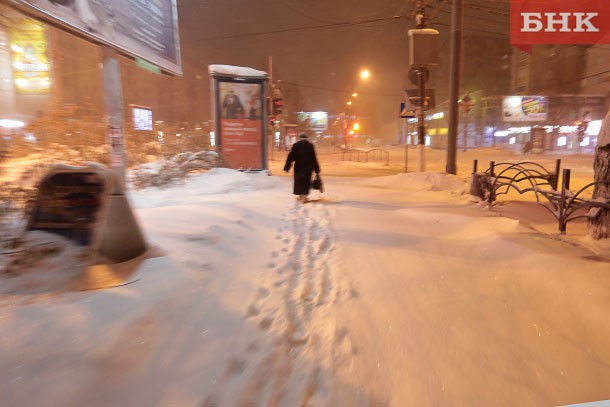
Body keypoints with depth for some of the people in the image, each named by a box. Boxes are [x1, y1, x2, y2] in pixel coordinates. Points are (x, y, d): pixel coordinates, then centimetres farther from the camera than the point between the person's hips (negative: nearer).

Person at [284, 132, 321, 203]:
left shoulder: (295, 145, -3)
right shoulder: (310, 145, -2)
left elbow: (290, 157, -4)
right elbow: (314, 158, -2)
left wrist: (287, 167, 1)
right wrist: (316, 169, 3)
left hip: (298, 167, 0)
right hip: (308, 167, 0)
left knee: (298, 180, 16)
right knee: (306, 181, 7)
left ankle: (300, 195, 25)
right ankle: (304, 196, -1)